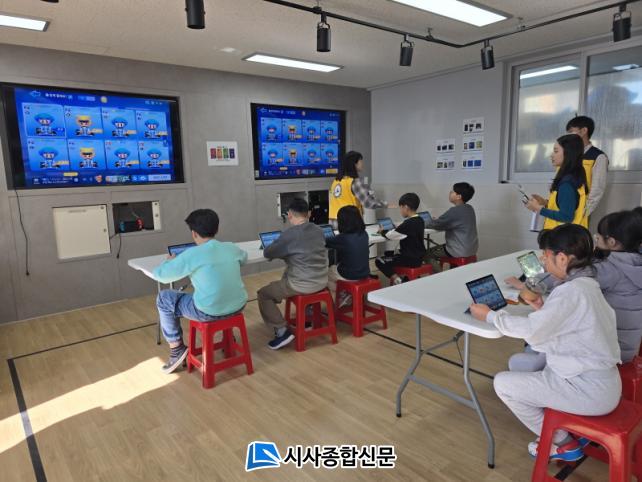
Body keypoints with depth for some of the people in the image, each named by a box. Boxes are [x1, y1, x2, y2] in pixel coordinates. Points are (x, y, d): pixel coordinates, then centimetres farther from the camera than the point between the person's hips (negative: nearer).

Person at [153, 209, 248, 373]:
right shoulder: (231, 248, 2)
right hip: (238, 306, 5)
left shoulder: (192, 254, -12)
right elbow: (244, 257, 27)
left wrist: (170, 261, 18)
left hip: (209, 312, -5)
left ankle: (177, 349, 20)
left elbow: (160, 275, -4)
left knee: (163, 298, 16)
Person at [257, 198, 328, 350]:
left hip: (303, 285, -7)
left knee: (263, 294, 9)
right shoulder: (318, 230, 4)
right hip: (321, 282, 7)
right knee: (287, 276, 36)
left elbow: (267, 254, -4)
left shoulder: (289, 234, -16)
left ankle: (282, 331, 2)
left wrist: (280, 250, 17)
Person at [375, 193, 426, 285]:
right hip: (418, 257, 9)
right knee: (392, 255, 31)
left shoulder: (408, 223, -23)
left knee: (379, 261, -4)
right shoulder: (420, 220, 4)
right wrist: (395, 228, 6)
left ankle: (396, 279, -13)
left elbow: (391, 235, -16)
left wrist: (382, 232, 2)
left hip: (410, 259, -9)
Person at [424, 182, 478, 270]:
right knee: (439, 247, 29)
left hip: (461, 251, -9)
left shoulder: (455, 211, -22)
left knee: (428, 254, 5)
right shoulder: (469, 208, 4)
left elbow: (435, 224, -14)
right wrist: (438, 220, 10)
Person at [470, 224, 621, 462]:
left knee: (503, 383, -3)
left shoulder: (572, 291, -23)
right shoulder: (585, 284, 7)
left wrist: (489, 315, -13)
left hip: (591, 390, -9)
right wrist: (541, 308, 0)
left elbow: (531, 330, -25)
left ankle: (563, 443, 14)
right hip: (597, 379, 9)